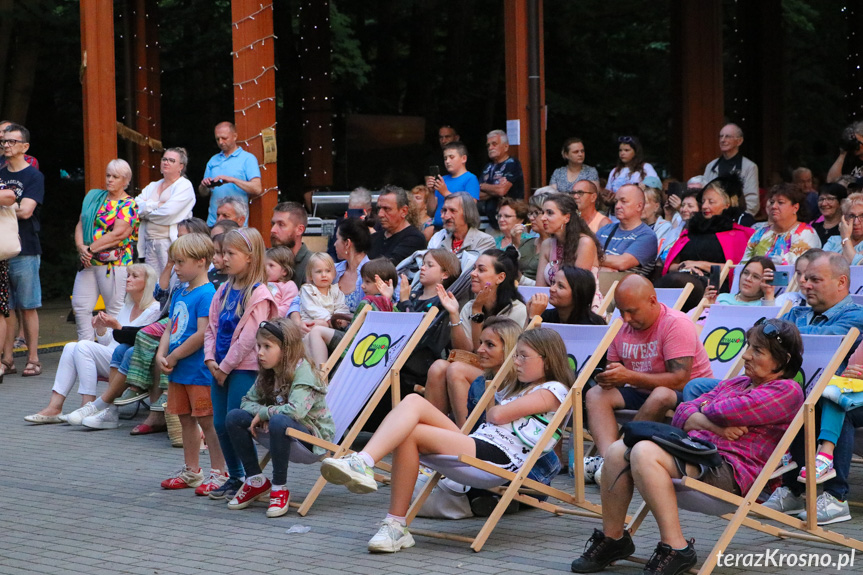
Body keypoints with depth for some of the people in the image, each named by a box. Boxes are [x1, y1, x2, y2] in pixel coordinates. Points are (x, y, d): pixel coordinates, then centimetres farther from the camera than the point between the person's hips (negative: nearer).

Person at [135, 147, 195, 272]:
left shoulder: (185, 186, -1)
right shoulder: (152, 186, 20)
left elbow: (168, 213, -13)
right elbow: (137, 205, 5)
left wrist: (146, 212, 3)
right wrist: (157, 205, -8)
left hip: (170, 242, -6)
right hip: (150, 242, 6)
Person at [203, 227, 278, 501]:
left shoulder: (258, 294, -12)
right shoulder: (224, 290, 12)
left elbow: (248, 337, -17)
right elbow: (212, 327, 13)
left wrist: (225, 366, -14)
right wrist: (211, 360, -1)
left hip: (244, 368, -8)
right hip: (220, 367, 8)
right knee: (220, 425, 9)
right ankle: (235, 477, 22)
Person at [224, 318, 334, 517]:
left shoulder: (302, 371, -21)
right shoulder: (267, 374, 5)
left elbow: (296, 410, -35)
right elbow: (247, 402, 8)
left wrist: (264, 413, -20)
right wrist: (262, 414, -15)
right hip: (286, 435, 8)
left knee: (279, 422, -39)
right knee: (235, 417, -7)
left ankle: (280, 488, -22)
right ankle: (256, 482, 2)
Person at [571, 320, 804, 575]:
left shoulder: (787, 391, -2)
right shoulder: (734, 384, 26)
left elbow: (722, 412, -15)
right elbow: (682, 414, 15)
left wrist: (704, 415, 9)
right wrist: (715, 426, -4)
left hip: (731, 471, -9)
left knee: (644, 453, -29)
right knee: (618, 451, -10)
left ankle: (675, 548, -26)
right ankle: (612, 538, 0)